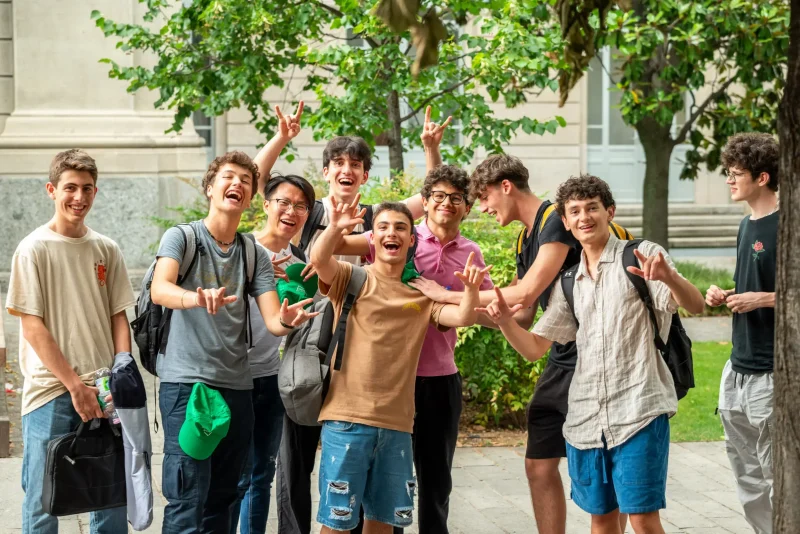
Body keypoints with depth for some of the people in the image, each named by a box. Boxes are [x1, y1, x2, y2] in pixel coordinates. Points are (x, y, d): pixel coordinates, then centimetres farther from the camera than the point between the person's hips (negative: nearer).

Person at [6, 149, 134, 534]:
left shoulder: (106, 250, 9)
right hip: (50, 391, -4)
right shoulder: (34, 249, -4)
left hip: (103, 390, 4)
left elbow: (119, 318, 10)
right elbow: (33, 328, -8)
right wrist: (76, 386, -12)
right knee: (44, 499, 1)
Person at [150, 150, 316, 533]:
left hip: (237, 386, 5)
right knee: (188, 501, -9)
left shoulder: (256, 255, 10)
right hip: (186, 381, -5)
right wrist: (197, 298, -43)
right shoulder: (181, 238, -2)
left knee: (222, 498, 12)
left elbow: (271, 321, 0)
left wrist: (286, 320, -25)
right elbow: (159, 290, -21)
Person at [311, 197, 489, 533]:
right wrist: (336, 227, -38)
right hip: (347, 417, -3)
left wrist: (470, 290, -25)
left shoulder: (423, 294, 10)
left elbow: (463, 317, -5)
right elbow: (318, 260, -18)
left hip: (396, 422, 4)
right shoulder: (352, 279, 1)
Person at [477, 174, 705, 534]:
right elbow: (534, 348, 13)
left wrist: (669, 277, -37)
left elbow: (695, 305, -15)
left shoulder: (641, 256, -1)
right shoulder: (569, 282, 15)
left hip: (639, 410, -5)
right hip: (586, 419, 6)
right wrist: (505, 321, -8)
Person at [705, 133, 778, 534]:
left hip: (771, 370, -9)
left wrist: (760, 299, -21)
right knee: (744, 468, 15)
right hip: (740, 366, 9)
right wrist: (727, 297, 7)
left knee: (776, 471, -4)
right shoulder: (747, 225, 13)